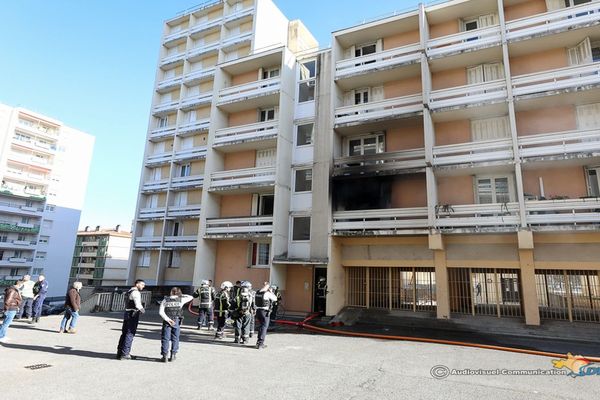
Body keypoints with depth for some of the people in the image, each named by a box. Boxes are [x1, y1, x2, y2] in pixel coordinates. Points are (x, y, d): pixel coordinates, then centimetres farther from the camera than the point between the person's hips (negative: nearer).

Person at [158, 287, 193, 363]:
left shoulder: (165, 300, 3)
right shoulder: (181, 300, 1)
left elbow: (161, 312, -8)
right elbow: (190, 297, 16)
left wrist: (167, 319, -12)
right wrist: (181, 295, 22)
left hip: (167, 321, 0)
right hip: (176, 321, 0)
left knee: (165, 338, 6)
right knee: (175, 339, 11)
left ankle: (164, 356, 6)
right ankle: (173, 355, 14)